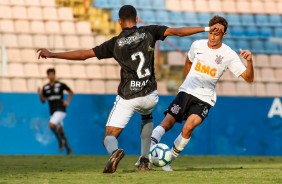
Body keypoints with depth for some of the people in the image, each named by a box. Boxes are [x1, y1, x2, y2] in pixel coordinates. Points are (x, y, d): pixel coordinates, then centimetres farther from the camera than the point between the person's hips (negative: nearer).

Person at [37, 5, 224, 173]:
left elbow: (83, 54, -2)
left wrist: (52, 54, 5)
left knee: (109, 137, 1)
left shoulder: (115, 43, -2)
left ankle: (115, 151, -38)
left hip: (127, 98, -2)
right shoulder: (148, 32, 0)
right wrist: (207, 28, 1)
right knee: (147, 117, 38)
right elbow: (178, 31, -3)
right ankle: (144, 160, 26)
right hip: (149, 95, 2)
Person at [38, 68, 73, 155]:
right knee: (60, 131, 11)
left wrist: (68, 101, -2)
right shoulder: (45, 87, 7)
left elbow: (71, 92, 9)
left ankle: (60, 141, -4)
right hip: (52, 111, 5)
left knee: (51, 125, -25)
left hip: (60, 110, -5)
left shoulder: (60, 85, -4)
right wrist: (40, 94, -10)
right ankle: (68, 148, 23)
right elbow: (43, 101, 8)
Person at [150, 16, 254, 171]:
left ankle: (169, 159, -9)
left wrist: (249, 61, -26)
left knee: (188, 128, -21)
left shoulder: (229, 55, -7)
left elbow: (249, 78, -9)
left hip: (205, 98, -3)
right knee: (168, 122, -15)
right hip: (187, 91, 3)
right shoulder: (197, 45, 2)